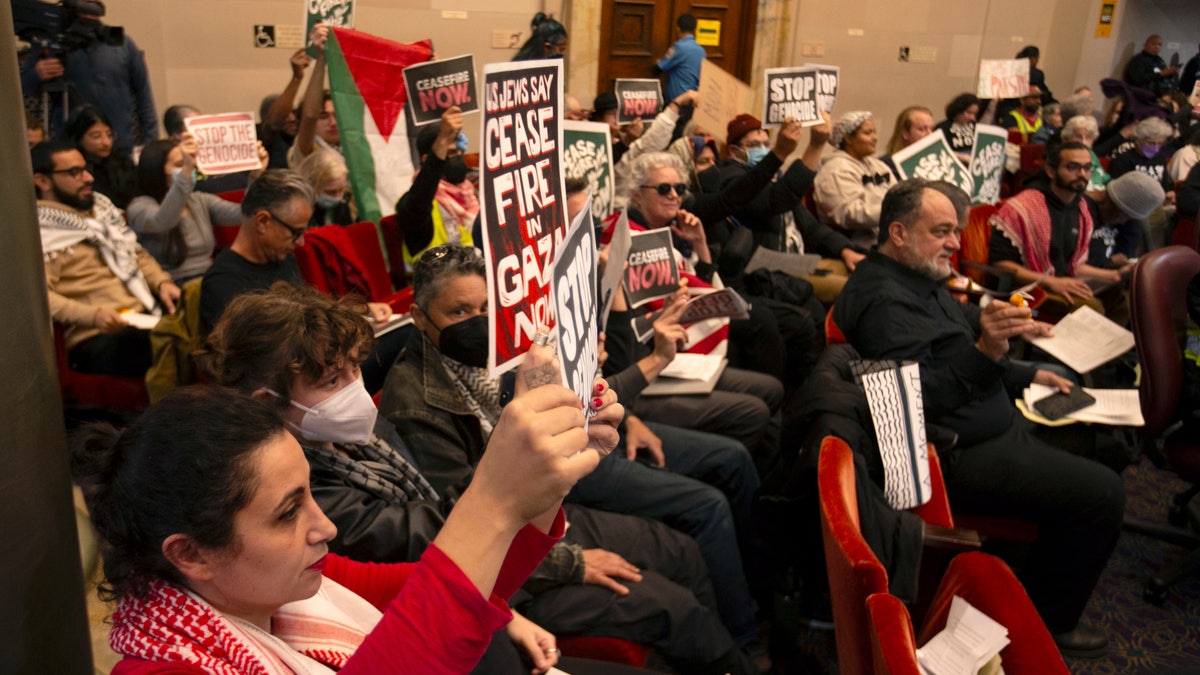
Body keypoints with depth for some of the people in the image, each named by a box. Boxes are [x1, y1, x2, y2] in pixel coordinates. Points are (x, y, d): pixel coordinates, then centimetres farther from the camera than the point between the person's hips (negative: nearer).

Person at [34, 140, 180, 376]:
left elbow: (137, 254, 29)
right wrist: (93, 315, -25)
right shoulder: (40, 231, 0)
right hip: (100, 338, -7)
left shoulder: (100, 207, 23)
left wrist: (161, 282, 9)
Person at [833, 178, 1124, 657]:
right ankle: (1044, 625, 6)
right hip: (957, 458, -12)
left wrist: (1028, 377, 22)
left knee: (1092, 438, 25)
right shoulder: (885, 299, -22)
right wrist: (985, 352, -41)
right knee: (1101, 492, -15)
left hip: (988, 430, 12)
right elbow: (917, 395, -32)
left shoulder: (917, 280, 13)